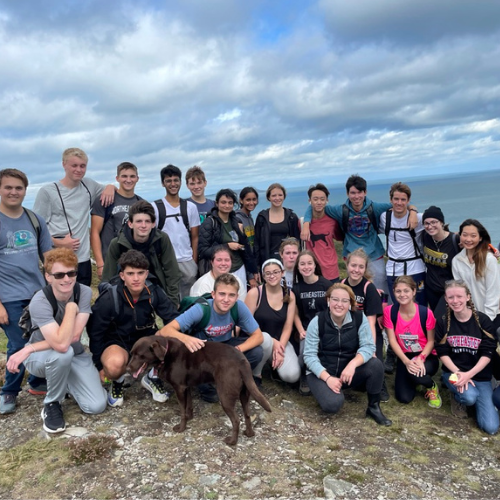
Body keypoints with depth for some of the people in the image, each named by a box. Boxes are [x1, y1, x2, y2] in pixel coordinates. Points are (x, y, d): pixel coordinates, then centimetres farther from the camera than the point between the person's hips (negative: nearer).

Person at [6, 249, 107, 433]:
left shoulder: (84, 292, -19)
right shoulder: (40, 302, -29)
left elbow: (74, 336, -25)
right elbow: (61, 344, -40)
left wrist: (28, 349, -27)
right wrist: (71, 308, -30)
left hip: (75, 355, 3)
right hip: (41, 357, -3)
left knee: (97, 406, -13)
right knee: (63, 353, -39)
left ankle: (63, 381, 17)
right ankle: (51, 404, -10)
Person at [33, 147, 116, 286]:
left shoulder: (89, 185, 9)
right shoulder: (47, 191, -3)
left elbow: (109, 190, 27)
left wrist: (110, 187, 4)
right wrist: (58, 243, -14)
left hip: (84, 260, 4)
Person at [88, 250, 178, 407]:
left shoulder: (155, 292, -15)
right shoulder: (108, 299, -20)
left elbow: (173, 320, -11)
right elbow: (95, 333, -8)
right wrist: (99, 366, -3)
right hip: (117, 342, -2)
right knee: (115, 364, -38)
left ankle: (153, 377, 7)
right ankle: (117, 381, 2)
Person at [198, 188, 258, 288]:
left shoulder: (235, 221, 9)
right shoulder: (209, 223, -7)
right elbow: (202, 250, -12)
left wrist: (252, 272, 13)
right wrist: (227, 246, -16)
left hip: (239, 270, 5)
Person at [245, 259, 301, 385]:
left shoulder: (289, 295, 0)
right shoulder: (254, 293, -12)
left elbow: (288, 327, -1)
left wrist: (280, 347, -17)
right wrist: (273, 342, -17)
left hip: (280, 341, 3)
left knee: (292, 375, -22)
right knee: (265, 338, -39)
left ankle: (274, 361, 14)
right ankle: (254, 374, -11)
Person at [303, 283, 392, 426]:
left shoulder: (359, 318, -9)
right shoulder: (317, 321, -14)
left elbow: (368, 346, -14)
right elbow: (309, 355, -14)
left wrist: (353, 364, -34)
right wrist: (328, 378, -25)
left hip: (348, 371, 3)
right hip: (322, 373, -2)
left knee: (376, 364, -25)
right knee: (333, 403, -30)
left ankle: (374, 407, -3)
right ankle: (325, 390, 7)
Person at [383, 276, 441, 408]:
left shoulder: (426, 313, -18)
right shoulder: (389, 311, -13)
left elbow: (431, 341, -8)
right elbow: (392, 340, -11)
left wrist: (421, 358, -24)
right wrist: (406, 361, -23)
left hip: (427, 357, -2)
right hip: (404, 358, 2)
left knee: (416, 372, -36)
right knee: (404, 398, -13)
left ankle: (432, 387, 2)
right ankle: (411, 380, 24)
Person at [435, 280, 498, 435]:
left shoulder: (483, 320, -8)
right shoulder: (443, 321, -4)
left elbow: (487, 354, -9)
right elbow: (442, 353, -3)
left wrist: (468, 374, -22)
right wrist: (458, 373, -19)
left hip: (480, 376, 0)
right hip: (453, 372, 0)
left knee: (490, 427, -9)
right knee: (469, 397, -33)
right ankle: (458, 396, 4)